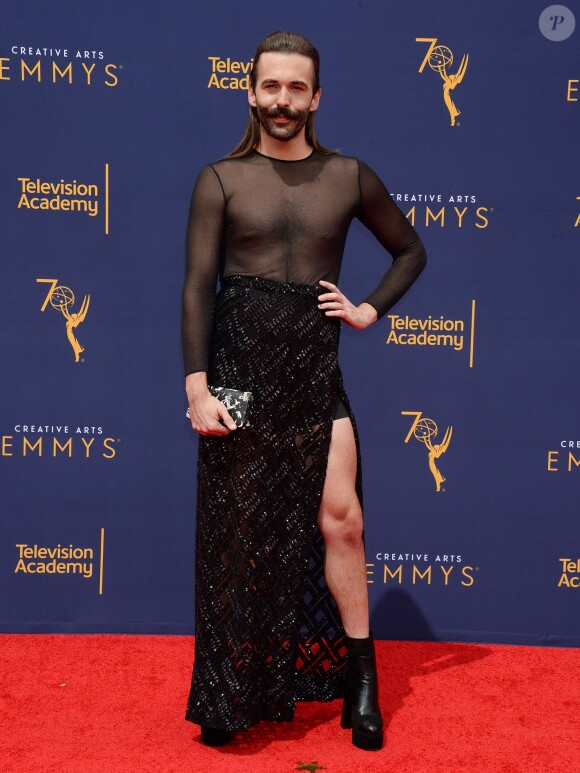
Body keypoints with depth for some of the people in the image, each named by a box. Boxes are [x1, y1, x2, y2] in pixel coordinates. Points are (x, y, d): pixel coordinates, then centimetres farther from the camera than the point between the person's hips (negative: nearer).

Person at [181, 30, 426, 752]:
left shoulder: (348, 177, 6)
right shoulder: (220, 179, 0)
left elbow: (410, 249, 19)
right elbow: (198, 287, -5)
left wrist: (370, 309, 4)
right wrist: (197, 387, -13)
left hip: (315, 373, 1)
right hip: (240, 371, -1)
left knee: (340, 520, -2)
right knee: (238, 529, 7)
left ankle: (360, 679, 15)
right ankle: (231, 692, 22)